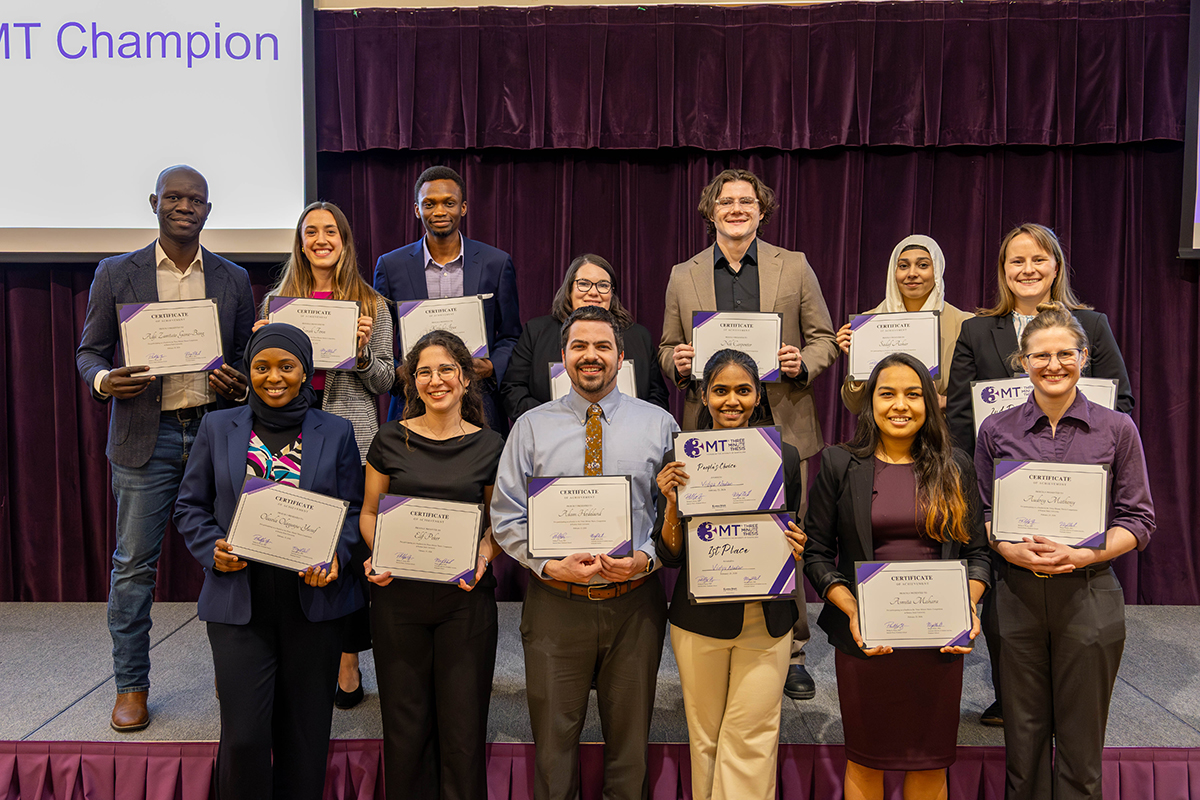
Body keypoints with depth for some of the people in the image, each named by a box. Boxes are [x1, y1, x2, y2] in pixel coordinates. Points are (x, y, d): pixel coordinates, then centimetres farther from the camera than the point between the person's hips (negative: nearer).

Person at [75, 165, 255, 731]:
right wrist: (103, 380, -14)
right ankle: (131, 685, 19)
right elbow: (89, 350, 8)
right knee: (134, 564, 4)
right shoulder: (116, 274, 6)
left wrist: (238, 386, -8)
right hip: (145, 436, -1)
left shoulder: (233, 279, 10)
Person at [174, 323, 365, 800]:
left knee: (304, 733, 11)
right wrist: (213, 551, -9)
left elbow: (354, 510, 5)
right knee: (244, 736, -2)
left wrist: (335, 555, -13)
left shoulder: (336, 433, 4)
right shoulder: (217, 428, 6)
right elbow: (190, 506, 9)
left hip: (314, 602, 1)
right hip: (239, 603, 0)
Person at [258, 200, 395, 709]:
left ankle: (348, 662, 14)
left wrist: (362, 351, -13)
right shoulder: (277, 300, 12)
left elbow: (384, 383, 5)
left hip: (351, 435, -2)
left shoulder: (372, 305, 6)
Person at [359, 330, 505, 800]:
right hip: (398, 594, 1)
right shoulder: (391, 440, 2)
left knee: (463, 723, 6)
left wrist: (482, 558, -11)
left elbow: (499, 522, 8)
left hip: (465, 597, 0)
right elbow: (369, 512, 10)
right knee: (405, 722, 10)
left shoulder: (490, 445, 1)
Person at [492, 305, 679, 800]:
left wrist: (646, 557, -16)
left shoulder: (658, 425, 2)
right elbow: (507, 517, 0)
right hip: (555, 603, 0)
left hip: (635, 603, 0)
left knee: (630, 743, 16)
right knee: (553, 741, 13)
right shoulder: (531, 427, 2)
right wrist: (550, 563, -14)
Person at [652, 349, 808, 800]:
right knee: (704, 736, 13)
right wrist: (672, 503, -19)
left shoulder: (784, 457, 1)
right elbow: (669, 556, -2)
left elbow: (794, 535, 13)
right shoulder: (680, 459, -4)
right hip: (700, 621, 0)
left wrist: (796, 547, -9)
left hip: (766, 621, 1)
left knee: (750, 739, 3)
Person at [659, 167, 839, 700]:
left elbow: (823, 338, 9)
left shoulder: (795, 267, 7)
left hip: (782, 424, 0)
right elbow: (668, 349, 14)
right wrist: (677, 362, -9)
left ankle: (790, 653, 20)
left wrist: (803, 363, -12)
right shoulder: (683, 276, 10)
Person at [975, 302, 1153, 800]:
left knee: (1080, 736, 9)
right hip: (1017, 594, 1)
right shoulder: (997, 430, 3)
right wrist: (1012, 550, -12)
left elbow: (1138, 520, 1)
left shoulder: (1116, 429, 0)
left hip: (1089, 595, -1)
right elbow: (982, 513, 7)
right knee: (1023, 732, 11)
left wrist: (1083, 554, -14)